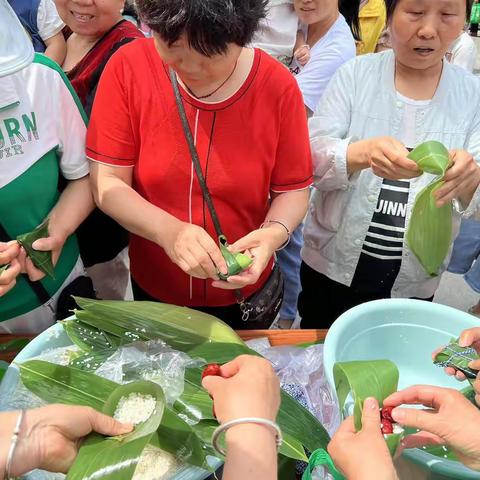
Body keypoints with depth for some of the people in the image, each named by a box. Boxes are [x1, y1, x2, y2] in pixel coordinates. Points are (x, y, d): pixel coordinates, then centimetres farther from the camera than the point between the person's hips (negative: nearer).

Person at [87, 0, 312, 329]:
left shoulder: (278, 86, -18)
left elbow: (293, 189, -9)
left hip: (243, 289, 0)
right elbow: (107, 183, -17)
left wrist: (275, 233, -30)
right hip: (154, 287, 1)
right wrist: (167, 229, -34)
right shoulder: (128, 68, -18)